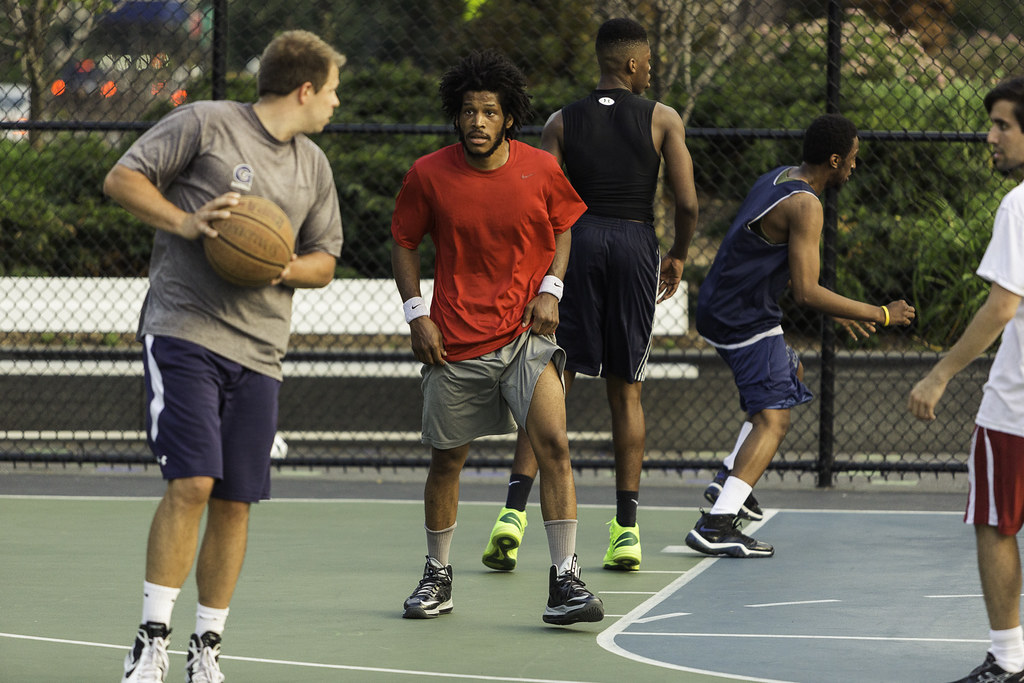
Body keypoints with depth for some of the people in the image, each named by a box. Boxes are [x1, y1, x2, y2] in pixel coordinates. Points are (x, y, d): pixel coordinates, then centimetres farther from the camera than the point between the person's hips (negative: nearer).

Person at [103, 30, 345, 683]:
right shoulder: (206, 123, -1)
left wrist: (282, 267, 0)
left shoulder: (314, 166, 17)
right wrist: (183, 222, -16)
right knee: (191, 481, -17)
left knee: (235, 502, 3)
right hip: (184, 330, -6)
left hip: (259, 352, 6)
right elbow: (122, 178, -1)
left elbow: (324, 261, 23)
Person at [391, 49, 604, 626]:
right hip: (455, 340, 1)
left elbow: (564, 227, 13)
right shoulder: (429, 174, -5)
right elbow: (405, 242, 8)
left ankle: (565, 578, -13)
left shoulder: (541, 169, -4)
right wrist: (416, 313, -2)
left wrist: (551, 289, -1)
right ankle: (438, 576, 28)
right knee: (447, 458, 9)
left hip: (526, 332, -1)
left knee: (554, 442, -16)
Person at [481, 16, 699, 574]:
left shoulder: (562, 122, 5)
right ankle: (626, 530, 8)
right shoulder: (663, 120, 3)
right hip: (636, 243, 0)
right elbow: (687, 203, -2)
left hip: (576, 238, 0)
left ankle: (514, 509, -15)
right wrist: (678, 256, 15)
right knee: (625, 392, 9)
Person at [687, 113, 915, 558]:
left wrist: (833, 310, 24)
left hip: (717, 307, 10)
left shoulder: (778, 179, 11)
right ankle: (716, 524, -27)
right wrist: (880, 315, -17)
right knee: (773, 419, -13)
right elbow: (805, 293, -25)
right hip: (747, 319, -10)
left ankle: (730, 481, 19)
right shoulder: (805, 206, -20)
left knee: (791, 372, 29)